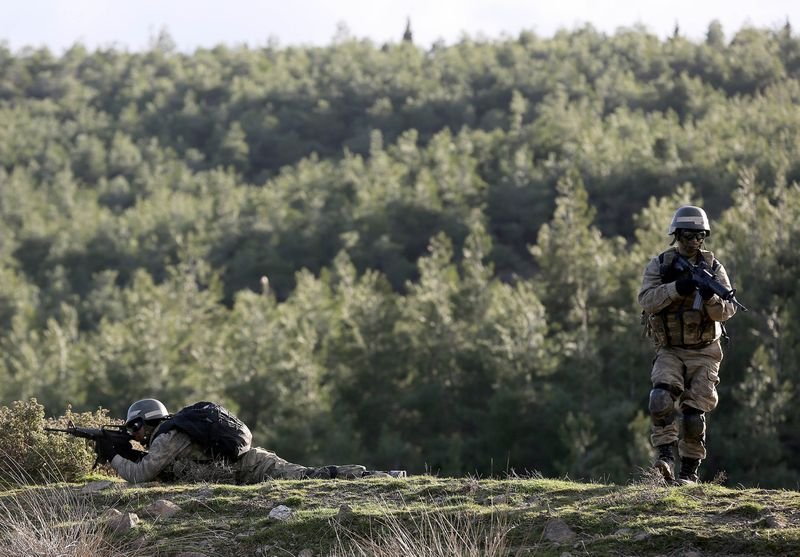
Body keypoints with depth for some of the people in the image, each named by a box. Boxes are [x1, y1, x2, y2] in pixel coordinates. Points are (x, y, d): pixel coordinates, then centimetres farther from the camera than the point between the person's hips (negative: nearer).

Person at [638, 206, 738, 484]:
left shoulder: (713, 268, -1)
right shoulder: (659, 265, -1)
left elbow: (727, 311, -8)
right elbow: (646, 300, -15)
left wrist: (710, 298, -29)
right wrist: (676, 288, -28)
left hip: (703, 353, 0)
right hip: (669, 351, 0)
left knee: (694, 414, -4)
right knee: (661, 398, -26)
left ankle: (689, 470, 8)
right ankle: (665, 454, -17)